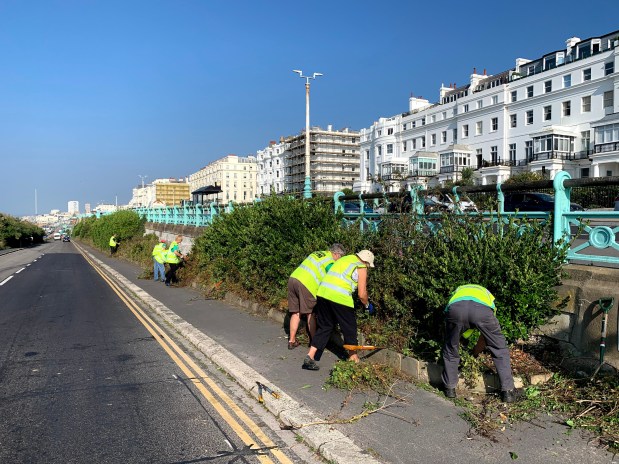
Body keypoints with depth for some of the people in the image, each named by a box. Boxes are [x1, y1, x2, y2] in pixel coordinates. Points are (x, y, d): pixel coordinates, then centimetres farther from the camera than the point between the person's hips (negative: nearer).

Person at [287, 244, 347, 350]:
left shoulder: (318, 253, 23)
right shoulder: (330, 262, 0)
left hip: (293, 278, 7)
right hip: (305, 284, -7)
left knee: (296, 313, 14)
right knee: (310, 313, 7)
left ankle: (292, 341, 19)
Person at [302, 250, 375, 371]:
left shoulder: (343, 259, 24)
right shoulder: (361, 268, 4)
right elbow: (361, 294, 3)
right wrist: (368, 305, 23)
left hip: (322, 293, 6)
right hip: (340, 297, -6)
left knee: (324, 327, 16)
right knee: (349, 328, 14)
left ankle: (310, 357, 8)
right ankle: (352, 356, 30)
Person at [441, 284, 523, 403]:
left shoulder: (457, 291, 47)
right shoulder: (487, 294, 45)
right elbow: (488, 333, 46)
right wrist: (476, 350, 62)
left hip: (455, 308, 1)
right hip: (482, 309, 0)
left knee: (450, 350, 26)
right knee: (500, 349, 23)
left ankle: (450, 389, 34)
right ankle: (508, 391, 27)